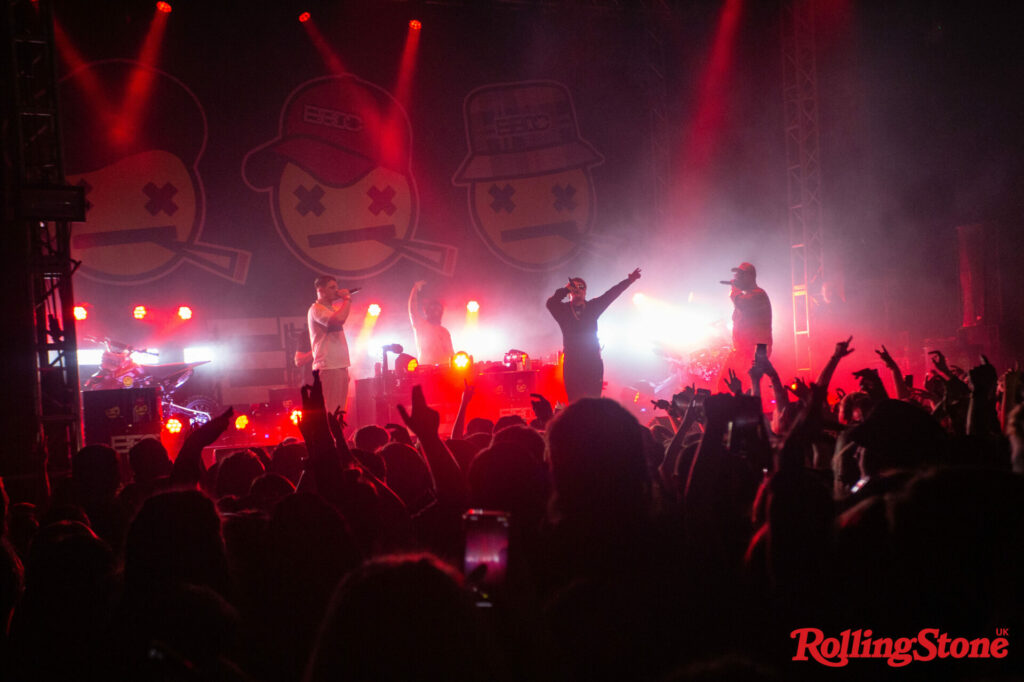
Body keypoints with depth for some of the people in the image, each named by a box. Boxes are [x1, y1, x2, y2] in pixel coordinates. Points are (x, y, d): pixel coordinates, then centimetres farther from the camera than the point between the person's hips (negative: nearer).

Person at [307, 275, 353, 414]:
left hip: (340, 366, 9)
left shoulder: (332, 308, 22)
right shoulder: (316, 309, -8)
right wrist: (347, 299, -11)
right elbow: (339, 319, -24)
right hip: (328, 367, -9)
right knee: (329, 413, -13)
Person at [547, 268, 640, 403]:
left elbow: (611, 294, 5)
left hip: (593, 361, 1)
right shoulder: (563, 310, 7)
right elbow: (550, 303, -11)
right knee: (574, 400, -4)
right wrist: (566, 289, -16)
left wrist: (629, 280, -3)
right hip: (572, 361, -1)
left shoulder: (592, 307, 10)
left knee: (594, 400, -5)